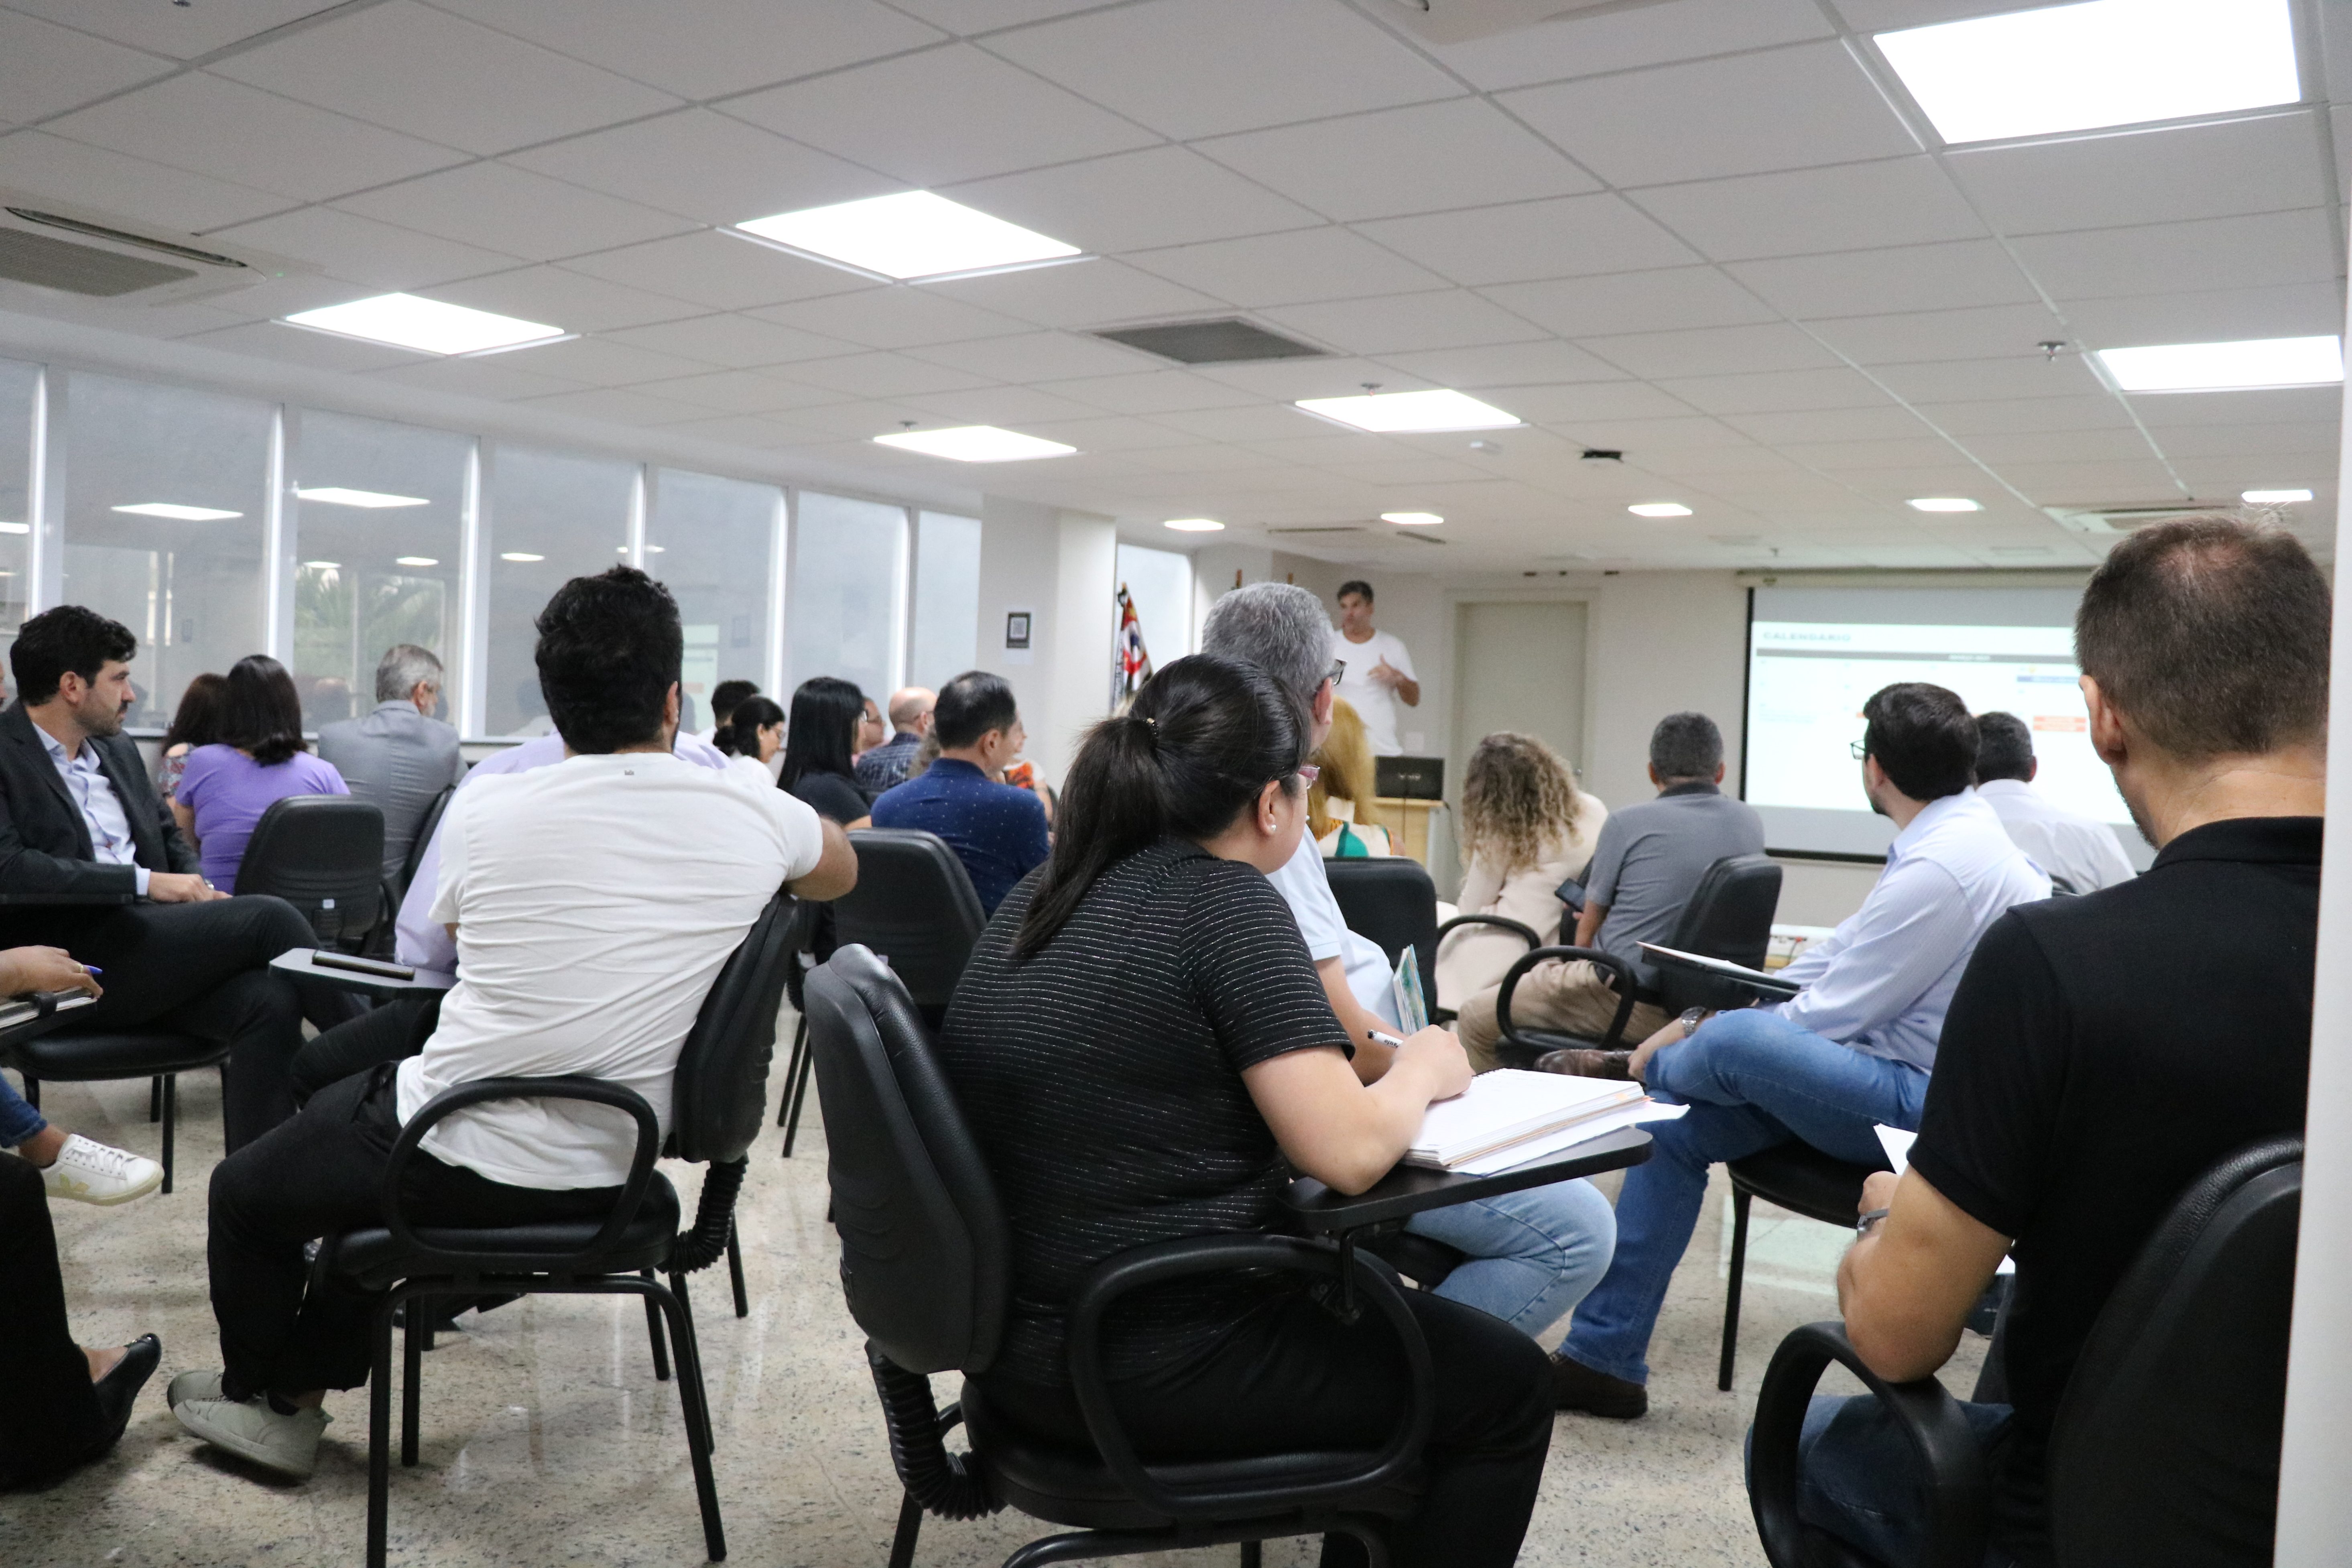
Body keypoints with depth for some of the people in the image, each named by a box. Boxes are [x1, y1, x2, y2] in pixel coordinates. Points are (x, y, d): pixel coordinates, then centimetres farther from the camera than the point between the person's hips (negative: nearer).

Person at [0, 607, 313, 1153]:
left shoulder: (118, 751, 21)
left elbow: (170, 837, 27)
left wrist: (196, 888, 5)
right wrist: (144, 881, -18)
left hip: (150, 952, 7)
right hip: (71, 966, -7)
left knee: (270, 1001, -22)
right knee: (268, 917, -22)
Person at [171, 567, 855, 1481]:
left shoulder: (483, 810, -12)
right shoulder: (751, 815, -10)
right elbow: (839, 875, 15)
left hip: (459, 1165, -4)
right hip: (605, 1176, 5)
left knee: (243, 1193, 26)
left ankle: (260, 1395, 49)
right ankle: (307, 1379, 42)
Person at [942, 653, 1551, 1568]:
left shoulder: (1041, 896, 5)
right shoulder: (1226, 901, -17)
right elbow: (1347, 1153, -22)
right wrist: (1422, 1069, -2)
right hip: (1149, 1369, -8)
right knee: (1504, 1385, 10)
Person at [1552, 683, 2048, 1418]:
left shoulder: (1943, 866, -23)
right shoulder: (1955, 832, 10)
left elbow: (1824, 1019, -20)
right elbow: (1842, 953, 15)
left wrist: (1703, 1032, -6)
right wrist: (1706, 1020, 9)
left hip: (1927, 1107, -10)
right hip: (1906, 1084, 10)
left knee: (1738, 1043, -31)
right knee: (1673, 1124, 1)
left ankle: (1638, 1072, 7)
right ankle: (1601, 1358, 4)